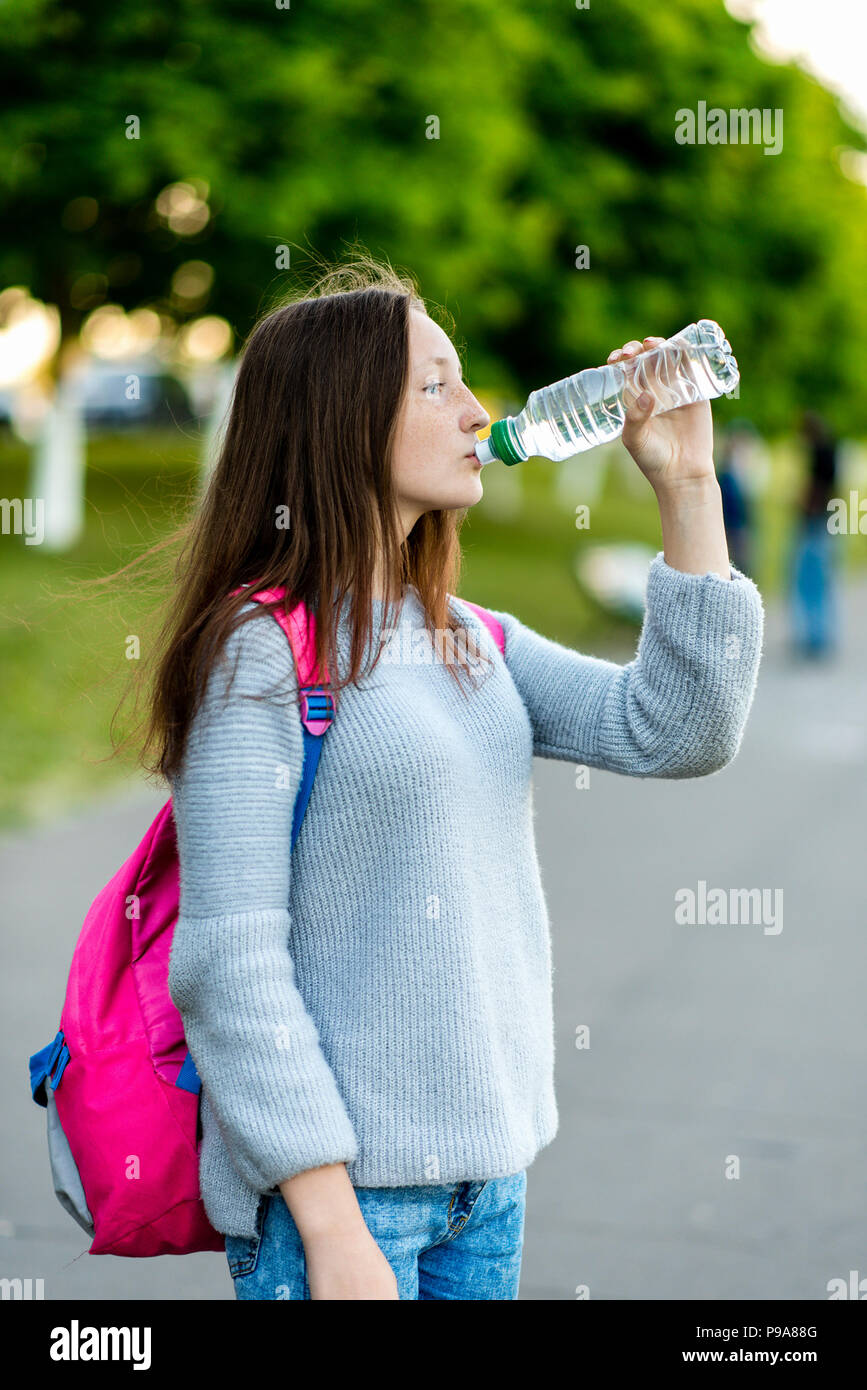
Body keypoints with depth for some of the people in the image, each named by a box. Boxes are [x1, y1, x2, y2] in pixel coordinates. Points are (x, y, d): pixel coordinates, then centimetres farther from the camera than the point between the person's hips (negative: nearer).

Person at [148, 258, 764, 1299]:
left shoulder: (476, 645, 9)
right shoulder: (264, 651, -13)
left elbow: (672, 733, -1)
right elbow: (229, 959, -17)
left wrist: (688, 491, -4)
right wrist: (332, 1226, -19)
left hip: (490, 1168, 7)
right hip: (342, 1178, -7)